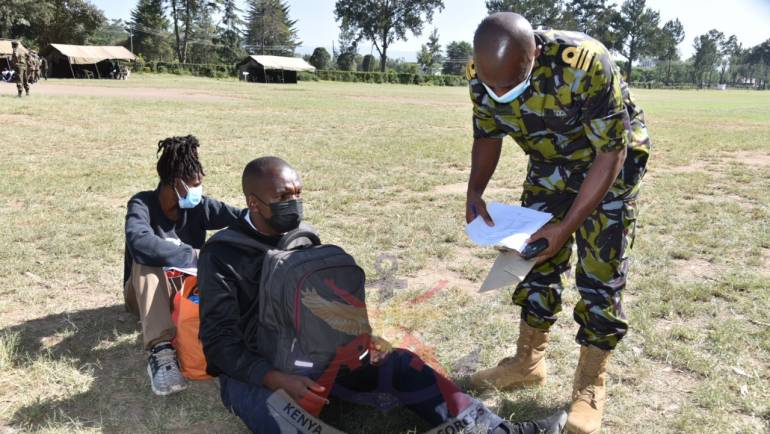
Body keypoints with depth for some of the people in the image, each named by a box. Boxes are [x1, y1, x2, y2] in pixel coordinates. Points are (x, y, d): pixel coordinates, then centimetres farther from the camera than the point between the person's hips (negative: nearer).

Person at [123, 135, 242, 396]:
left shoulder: (198, 206, -6)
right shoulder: (142, 204, -18)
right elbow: (140, 244, -40)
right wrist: (197, 255, -41)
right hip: (146, 293, -3)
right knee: (147, 261, -36)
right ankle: (161, 350, -51)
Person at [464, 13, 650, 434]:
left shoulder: (585, 65, -36)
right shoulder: (481, 73, -20)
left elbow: (611, 152, -27)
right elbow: (487, 136, -1)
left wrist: (568, 226, -30)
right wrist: (475, 190, -17)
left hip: (611, 159, -4)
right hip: (550, 162, 5)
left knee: (599, 271, -6)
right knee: (535, 258, 5)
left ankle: (590, 386, 8)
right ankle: (528, 361, 22)